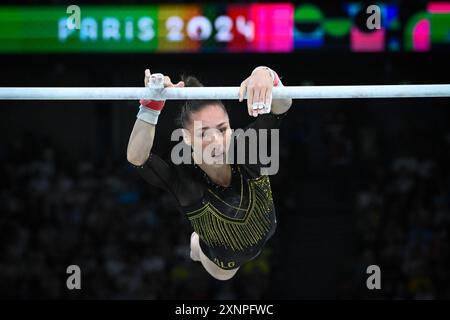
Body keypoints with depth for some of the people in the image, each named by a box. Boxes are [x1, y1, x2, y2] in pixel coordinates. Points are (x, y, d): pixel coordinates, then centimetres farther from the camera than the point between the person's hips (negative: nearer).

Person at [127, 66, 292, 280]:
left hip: (264, 239, 1)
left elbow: (281, 107, -51)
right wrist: (151, 107, -75)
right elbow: (136, 157, -61)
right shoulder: (182, 178, -42)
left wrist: (265, 76, -74)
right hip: (223, 258, -1)